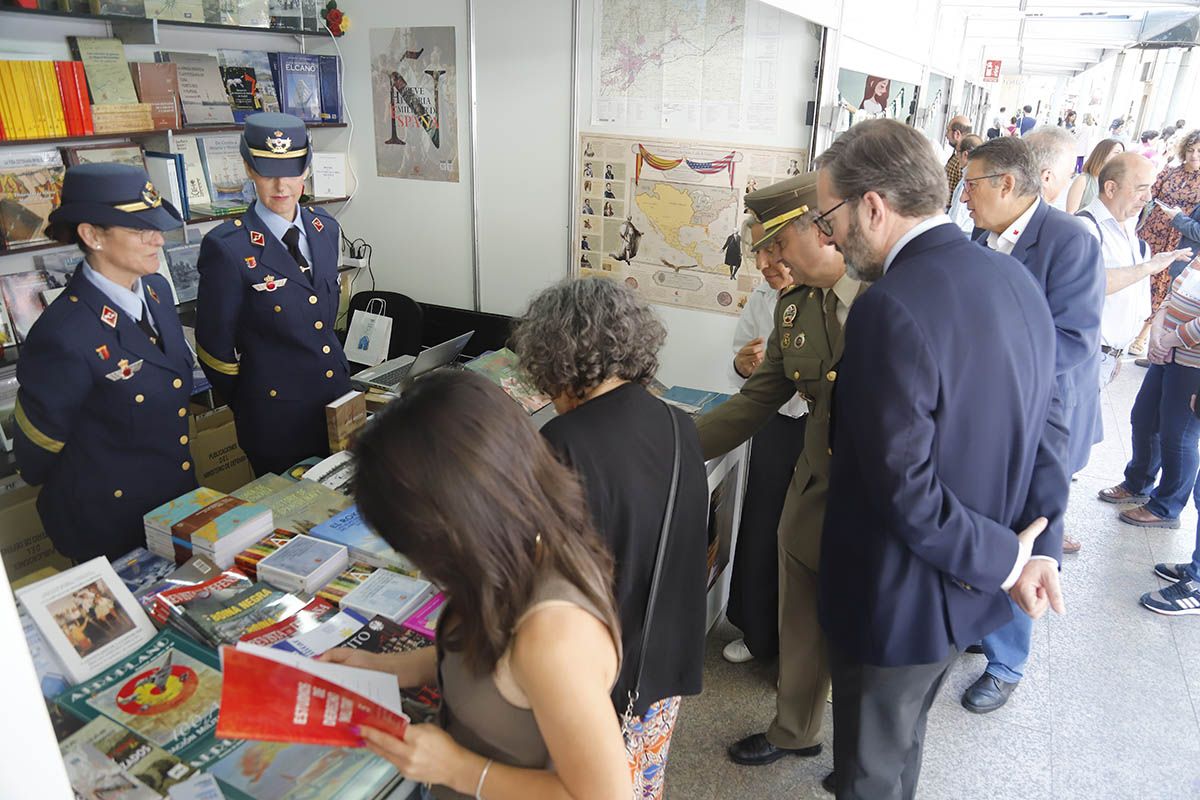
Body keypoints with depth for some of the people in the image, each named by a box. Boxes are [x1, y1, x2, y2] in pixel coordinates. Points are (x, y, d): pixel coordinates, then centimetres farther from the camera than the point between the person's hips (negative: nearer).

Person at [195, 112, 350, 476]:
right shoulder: (226, 248, -16)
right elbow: (215, 347, -8)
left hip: (338, 398, 6)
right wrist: (249, 409, 2)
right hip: (276, 417, -5)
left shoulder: (327, 230, 3)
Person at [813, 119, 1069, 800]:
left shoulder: (891, 309, -28)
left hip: (902, 600, -8)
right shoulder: (1016, 277, 0)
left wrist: (1004, 559, -13)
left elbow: (905, 493, -27)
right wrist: (1040, 546, -4)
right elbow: (1048, 423, 3)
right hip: (968, 589, 8)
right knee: (905, 739, 30)